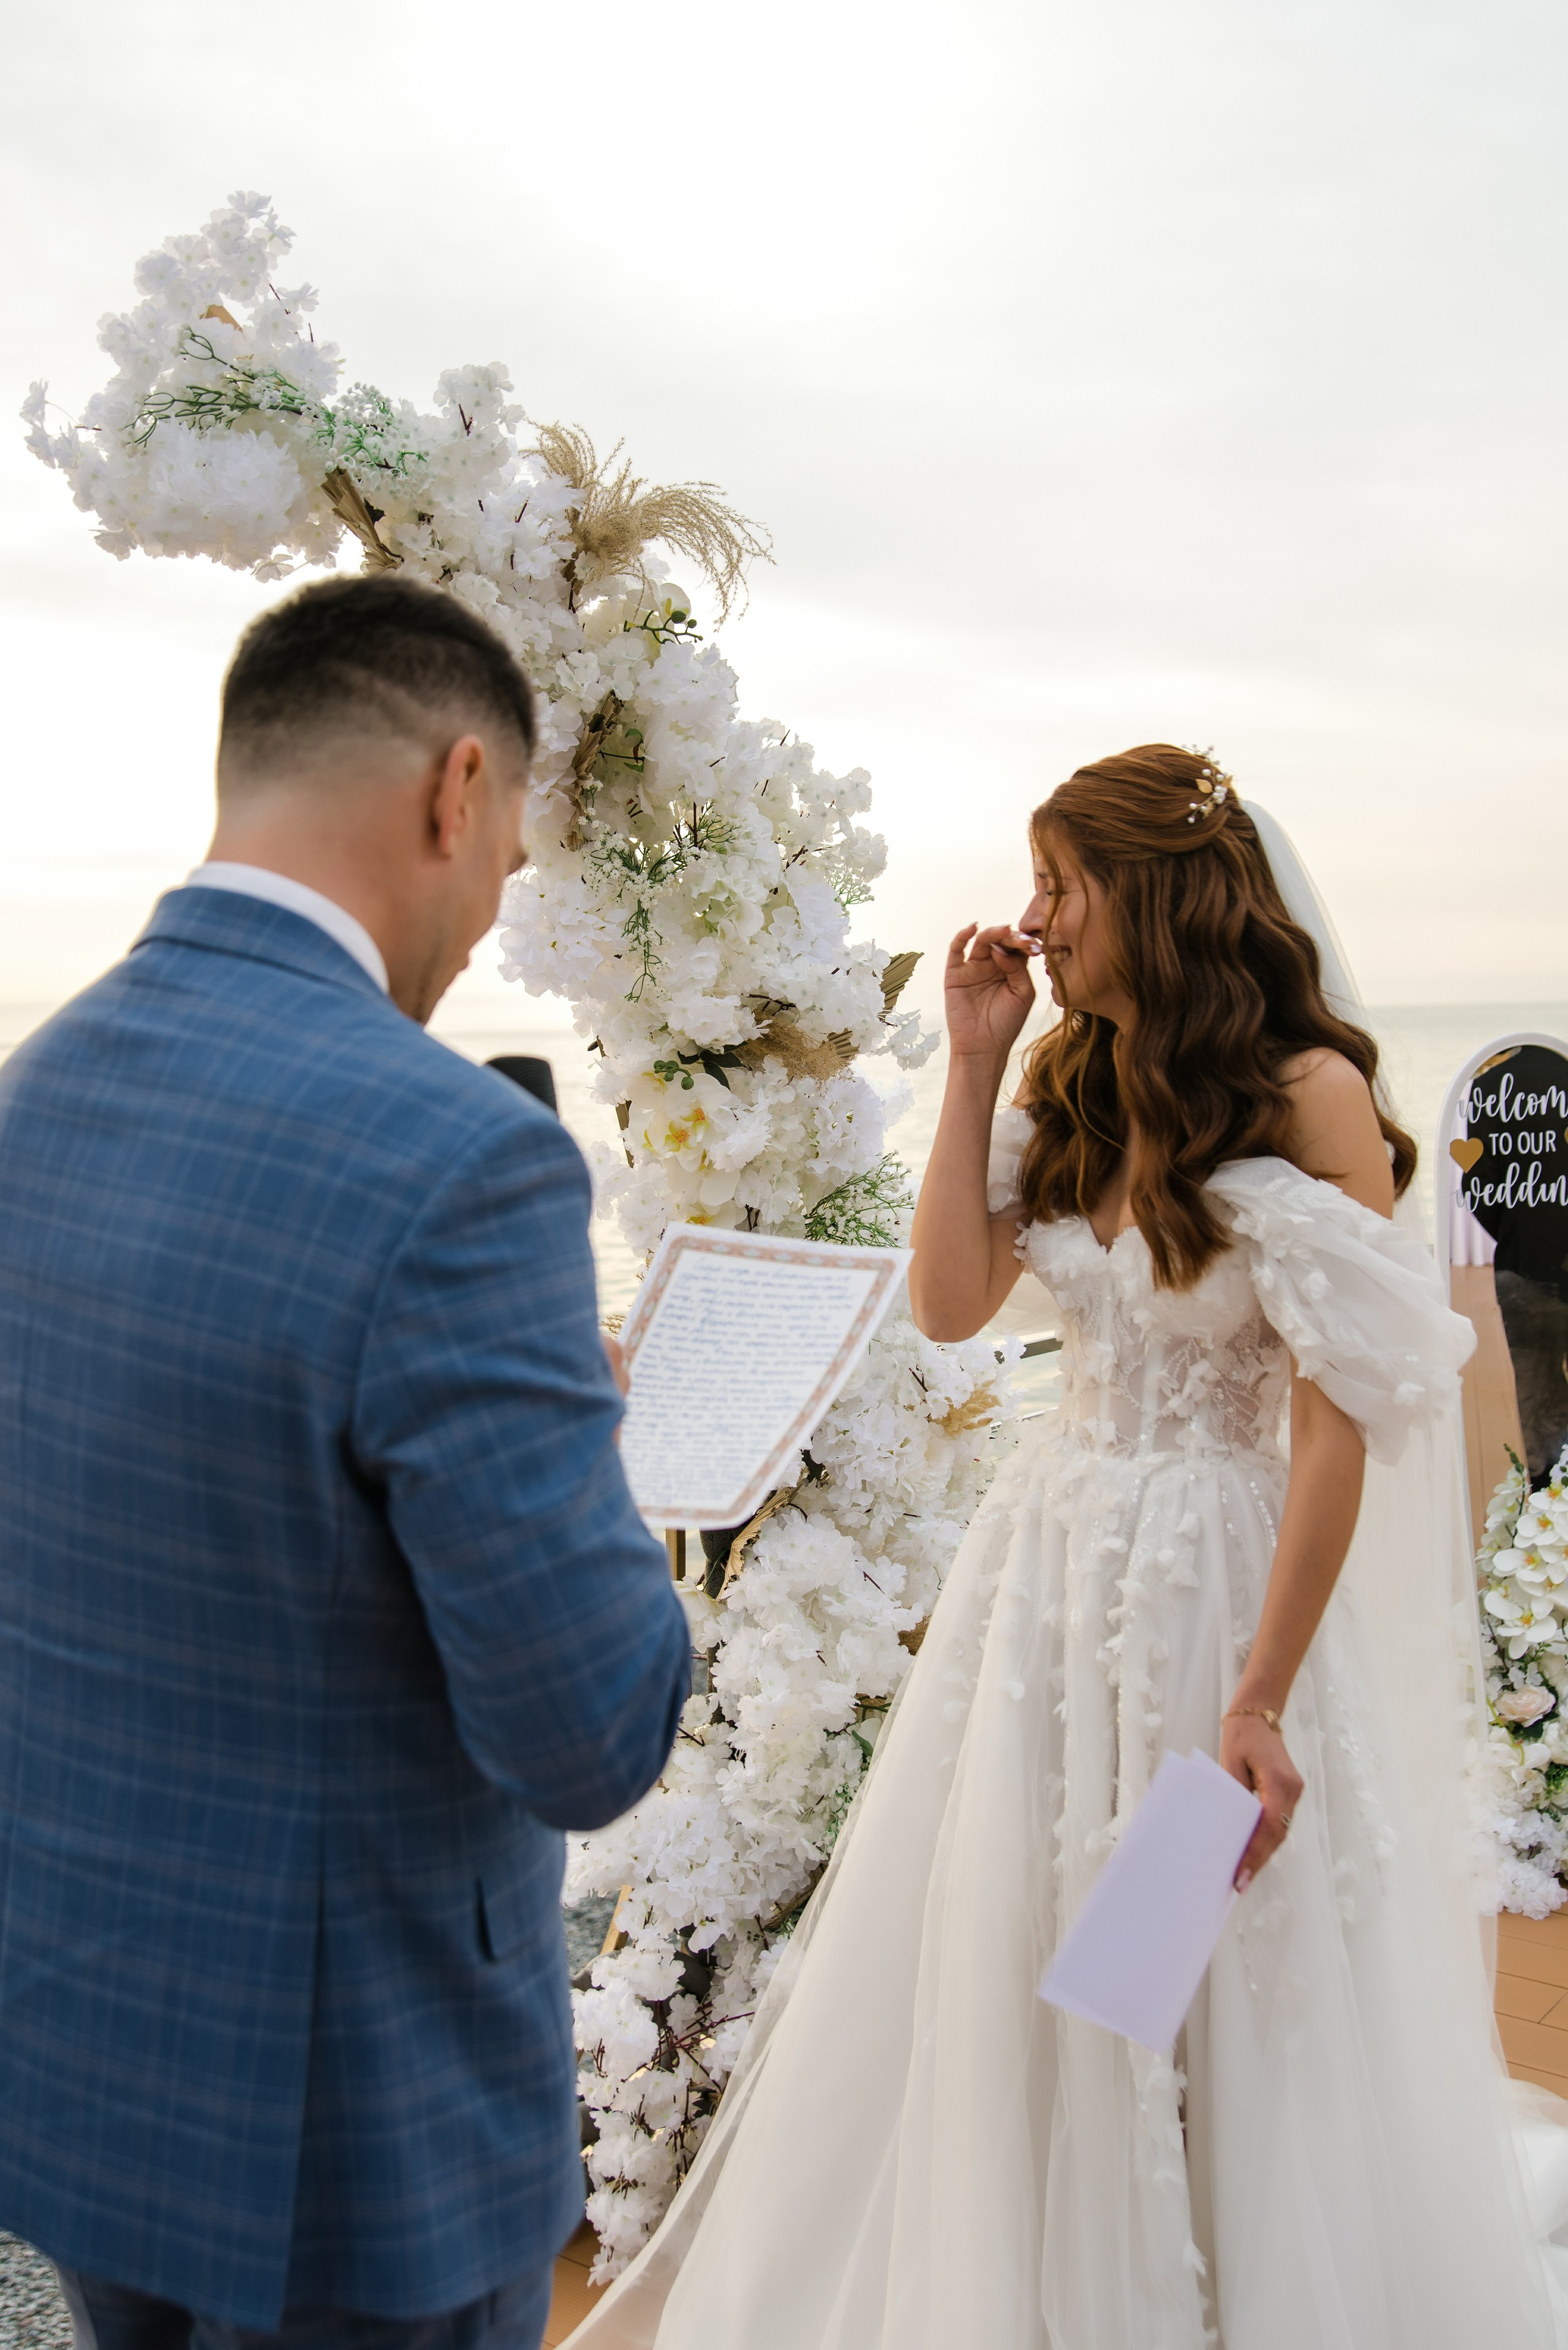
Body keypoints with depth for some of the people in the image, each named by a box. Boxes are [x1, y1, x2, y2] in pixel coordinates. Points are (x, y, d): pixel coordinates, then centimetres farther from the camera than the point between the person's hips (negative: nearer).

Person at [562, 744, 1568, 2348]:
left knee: (1226, 2019, 9)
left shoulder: (1310, 1095, -14)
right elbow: (949, 1300, -3)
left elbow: (1340, 1421, -16)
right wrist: (972, 1066, -4)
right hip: (1045, 1556, 6)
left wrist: (1264, 1697, -18)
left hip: (1212, 1579, -6)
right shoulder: (1071, 1084, 6)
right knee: (995, 1975, 17)